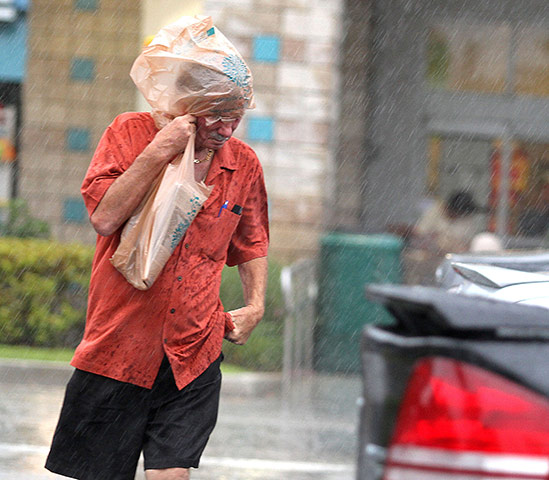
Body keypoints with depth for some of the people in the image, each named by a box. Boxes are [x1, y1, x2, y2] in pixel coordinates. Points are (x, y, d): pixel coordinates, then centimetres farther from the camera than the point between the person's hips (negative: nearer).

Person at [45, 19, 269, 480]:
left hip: (194, 353, 2)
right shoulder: (132, 133, -2)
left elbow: (252, 243, 25)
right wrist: (158, 153, -19)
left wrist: (255, 305, 12)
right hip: (119, 346, -2)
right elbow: (104, 217, -15)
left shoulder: (244, 164, 8)